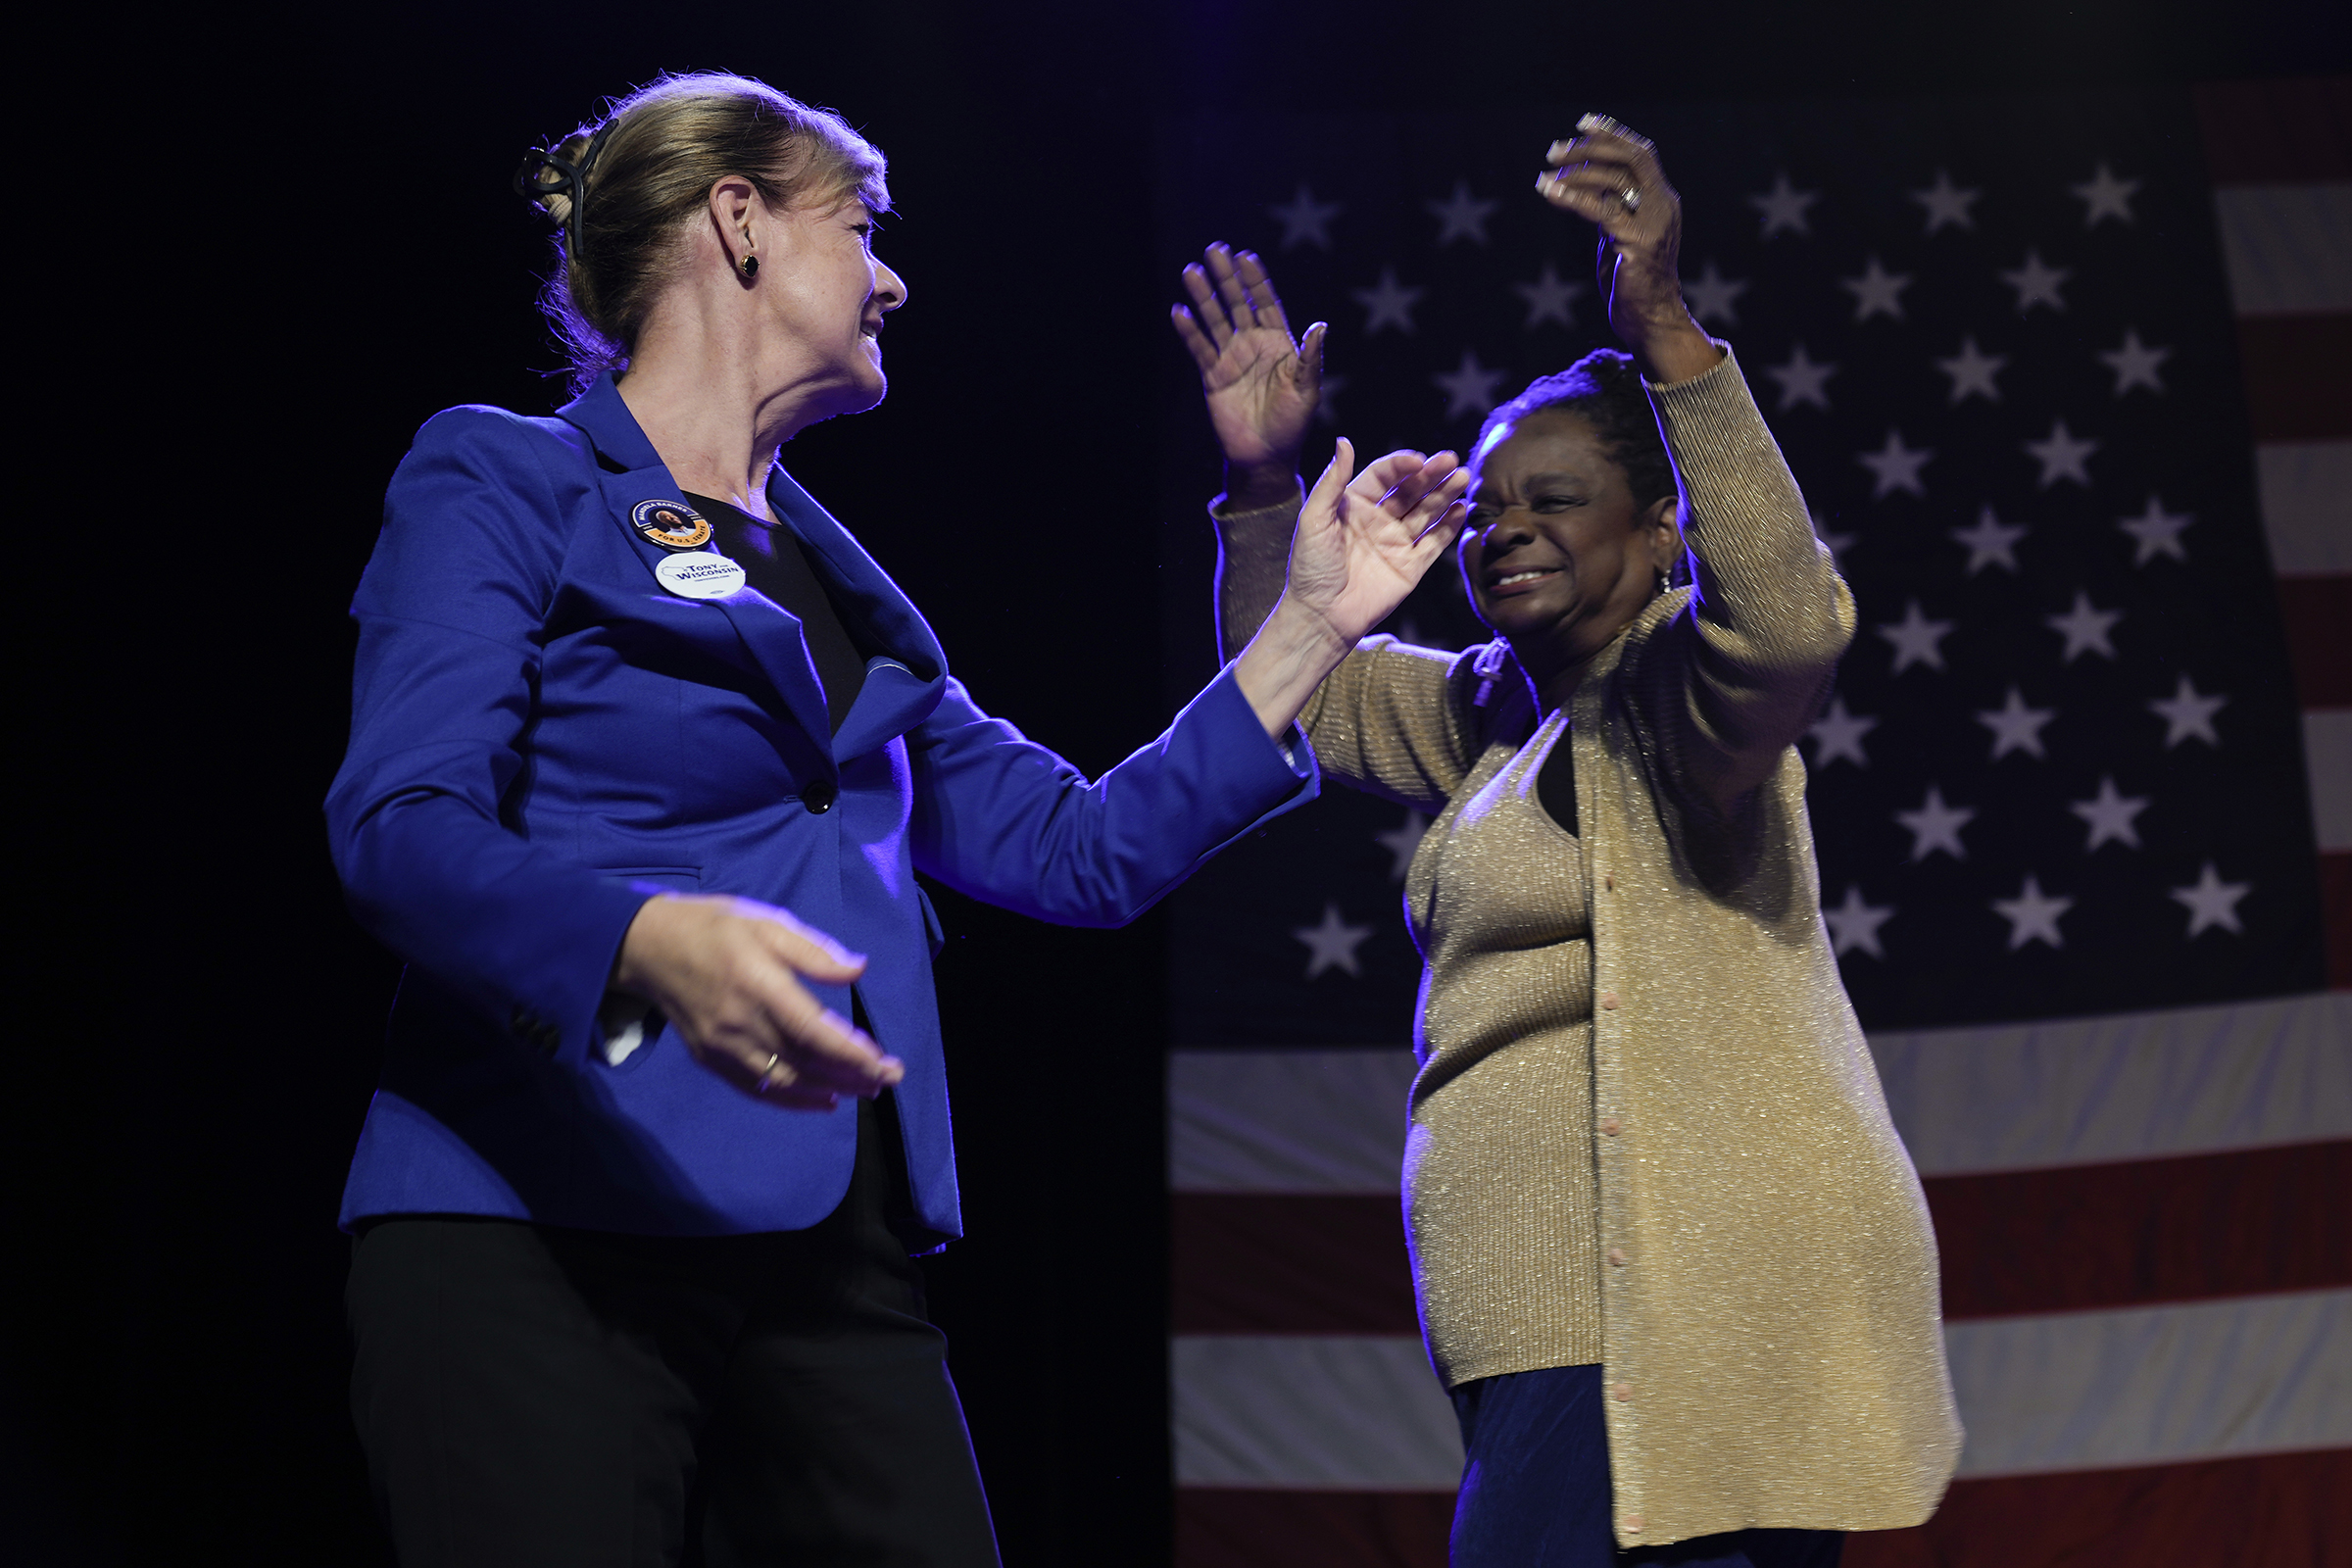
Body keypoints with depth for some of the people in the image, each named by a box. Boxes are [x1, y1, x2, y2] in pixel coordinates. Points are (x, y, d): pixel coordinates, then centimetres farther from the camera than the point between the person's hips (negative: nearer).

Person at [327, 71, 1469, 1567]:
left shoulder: (839, 588, 23)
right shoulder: (502, 482, 4)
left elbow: (1082, 850, 22)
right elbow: (403, 830, -11)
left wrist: (1318, 620, 21)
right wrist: (655, 946, -31)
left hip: (834, 1271, 6)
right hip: (543, 1251, -6)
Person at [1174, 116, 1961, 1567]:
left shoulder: (1680, 690, -5)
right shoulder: (1502, 715, 21)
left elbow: (1787, 617, -27)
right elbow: (1304, 688, 29)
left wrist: (1663, 333, -33)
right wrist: (1264, 482, 14)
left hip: (1690, 1313, -10)